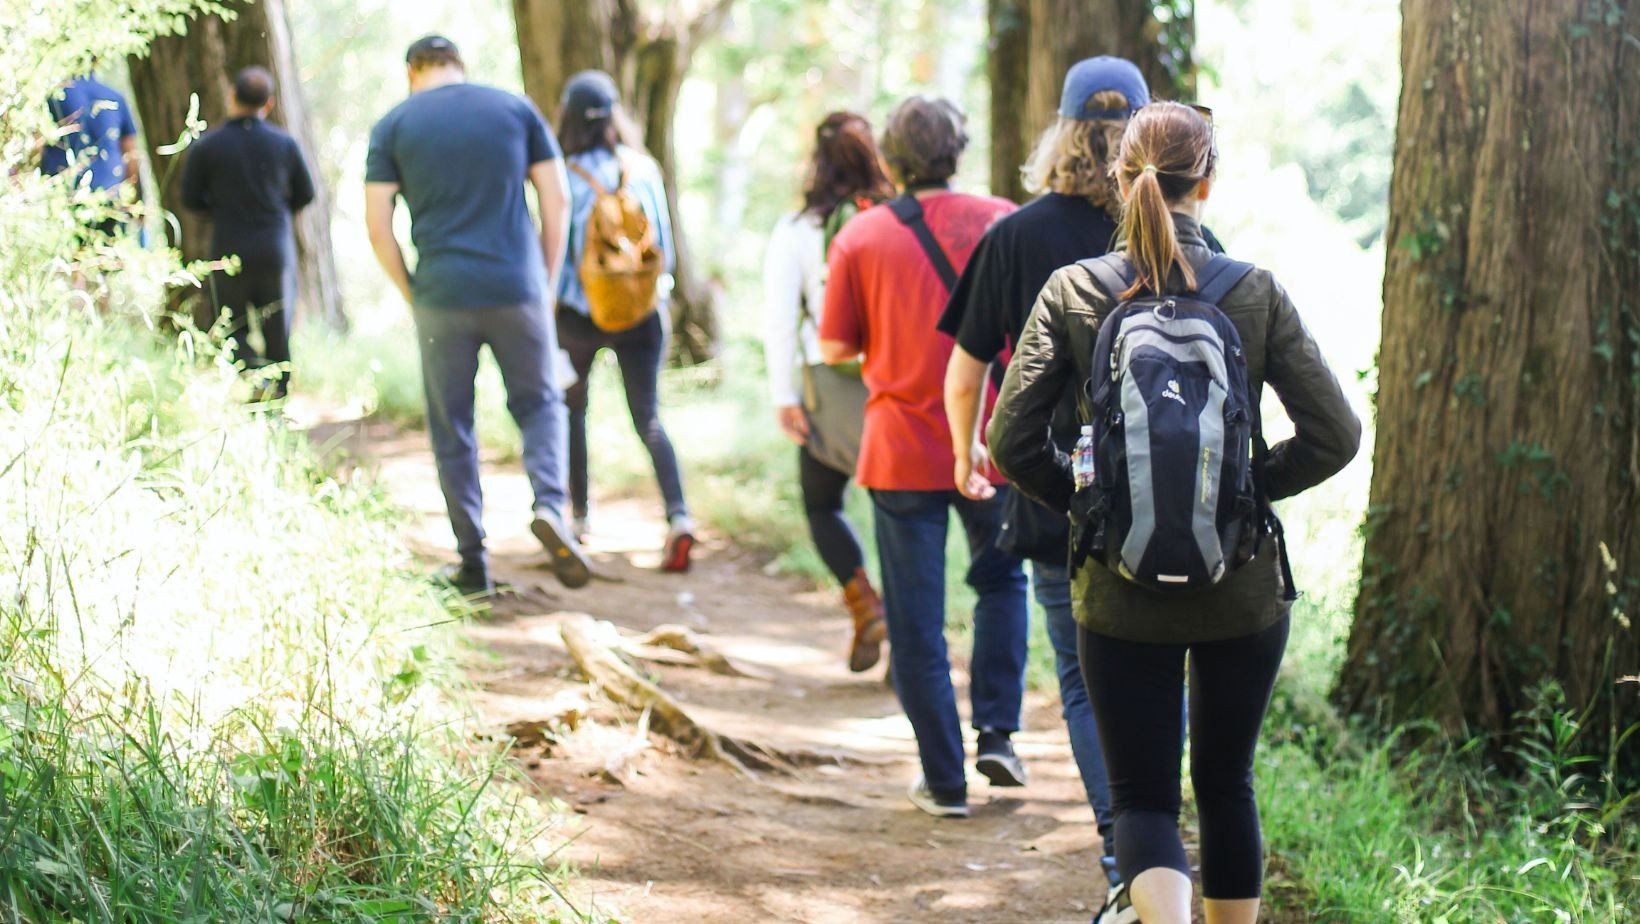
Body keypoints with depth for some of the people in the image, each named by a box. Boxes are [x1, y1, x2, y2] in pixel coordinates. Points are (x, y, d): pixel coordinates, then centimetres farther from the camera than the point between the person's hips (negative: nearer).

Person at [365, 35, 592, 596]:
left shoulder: (393, 127, 4)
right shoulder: (515, 109, 6)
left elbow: (377, 225, -1)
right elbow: (556, 200, 4)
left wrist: (411, 295, 8)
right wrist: (547, 280, 10)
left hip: (441, 297, 0)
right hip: (517, 289, 1)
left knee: (452, 429, 10)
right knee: (539, 402, 17)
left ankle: (473, 564, 12)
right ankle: (549, 504, -9)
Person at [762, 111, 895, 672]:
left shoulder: (796, 231, -1)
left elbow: (780, 319, -4)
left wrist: (783, 396, -1)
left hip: (832, 386, -1)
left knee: (821, 501, 17)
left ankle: (866, 605, 0)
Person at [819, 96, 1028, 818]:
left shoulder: (860, 237, -5)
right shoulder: (1002, 222, -2)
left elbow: (835, 349, -1)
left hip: (902, 452, -1)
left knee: (916, 623, 6)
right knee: (1001, 581, 25)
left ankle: (945, 780, 9)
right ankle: (996, 732, 16)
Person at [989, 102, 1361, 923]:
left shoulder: (1072, 292, -6)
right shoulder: (1256, 292, -6)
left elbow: (1012, 440, -10)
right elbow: (1335, 434, -9)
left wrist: (1083, 498, 6)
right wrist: (1250, 484, 5)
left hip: (1122, 591, -1)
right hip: (1243, 586, 1)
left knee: (1142, 794, 6)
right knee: (1227, 785, 18)